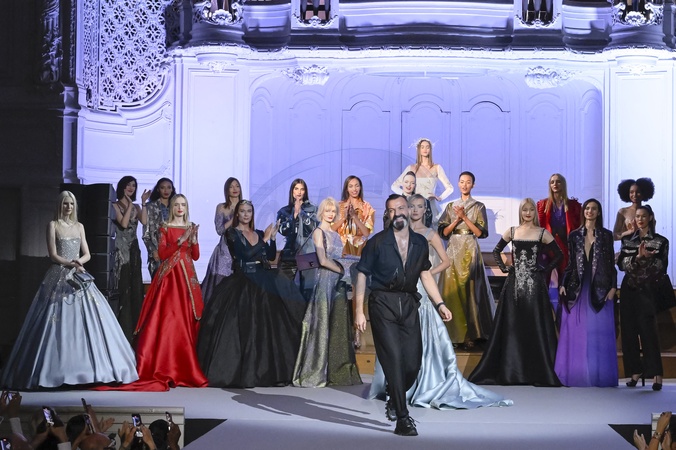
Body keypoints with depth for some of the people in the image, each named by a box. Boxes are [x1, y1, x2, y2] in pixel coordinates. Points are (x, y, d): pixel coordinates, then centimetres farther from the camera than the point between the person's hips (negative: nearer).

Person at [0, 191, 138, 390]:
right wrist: (71, 264, -17)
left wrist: (78, 261, -9)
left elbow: (87, 254, 11)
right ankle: (58, 370, -8)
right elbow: (53, 255, -5)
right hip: (60, 278, -4)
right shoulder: (53, 225, 1)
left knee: (85, 320, -3)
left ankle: (86, 366, 1)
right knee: (59, 322, -10)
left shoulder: (79, 226, 14)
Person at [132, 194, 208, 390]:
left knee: (186, 321, 0)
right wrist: (180, 241, -15)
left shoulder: (191, 228, 14)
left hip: (187, 277, 4)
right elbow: (161, 253, -7)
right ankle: (164, 368, -6)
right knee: (167, 320, -8)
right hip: (169, 276, -4)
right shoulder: (165, 228, 3)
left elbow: (196, 256, 9)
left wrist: (193, 239, -6)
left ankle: (186, 368, 3)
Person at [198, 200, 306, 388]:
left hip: (261, 282, 5)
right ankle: (240, 372, -5)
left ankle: (267, 370, 6)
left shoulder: (259, 233, 16)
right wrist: (264, 239, -9)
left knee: (265, 325, 2)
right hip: (242, 283, -5)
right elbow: (245, 254, -13)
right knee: (242, 327, -9)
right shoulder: (232, 233, 0)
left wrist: (272, 238, -2)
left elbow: (271, 256, 10)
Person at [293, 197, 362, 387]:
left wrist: (344, 270, 1)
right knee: (322, 325, -6)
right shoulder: (319, 232, -4)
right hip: (325, 280, -7)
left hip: (338, 282, 8)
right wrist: (342, 270, -6)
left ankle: (337, 371, 10)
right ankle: (315, 373, -1)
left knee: (338, 326, 6)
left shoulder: (336, 235, 18)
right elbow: (323, 260, -13)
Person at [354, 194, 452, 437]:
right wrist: (359, 311, -6)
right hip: (383, 304, -4)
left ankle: (395, 399, 32)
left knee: (413, 362, 1)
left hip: (409, 305, 4)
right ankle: (402, 419, -5)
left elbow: (426, 275, 18)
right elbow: (362, 275, -1)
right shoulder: (377, 243, -1)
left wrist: (439, 304, 9)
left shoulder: (420, 243, 11)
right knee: (393, 359, -9)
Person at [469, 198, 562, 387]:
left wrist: (546, 269, -3)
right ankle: (511, 371, 10)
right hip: (514, 283, 3)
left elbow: (558, 255, 5)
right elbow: (496, 251, 18)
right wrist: (503, 268, 6)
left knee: (535, 327, -3)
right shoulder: (512, 232, 8)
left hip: (535, 284, -2)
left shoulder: (543, 233, 2)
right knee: (511, 327, 4)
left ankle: (539, 373, 1)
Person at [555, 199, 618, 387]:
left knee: (600, 333, -1)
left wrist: (613, 287, -5)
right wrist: (563, 284, -1)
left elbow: (611, 264, 3)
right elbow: (570, 263, 9)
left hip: (600, 290, -1)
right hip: (577, 289, 1)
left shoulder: (606, 235, 5)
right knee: (576, 333, 1)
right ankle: (575, 374, 5)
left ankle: (599, 376, 4)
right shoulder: (574, 235, 9)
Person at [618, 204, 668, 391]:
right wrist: (637, 257, -15)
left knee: (647, 330, -11)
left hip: (647, 290, -4)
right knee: (629, 330, 0)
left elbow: (662, 267, -4)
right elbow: (621, 263, 1)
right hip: (629, 289, 4)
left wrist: (648, 257, -20)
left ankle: (656, 373, -10)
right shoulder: (628, 240, 11)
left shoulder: (660, 241, 3)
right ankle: (636, 371, 6)